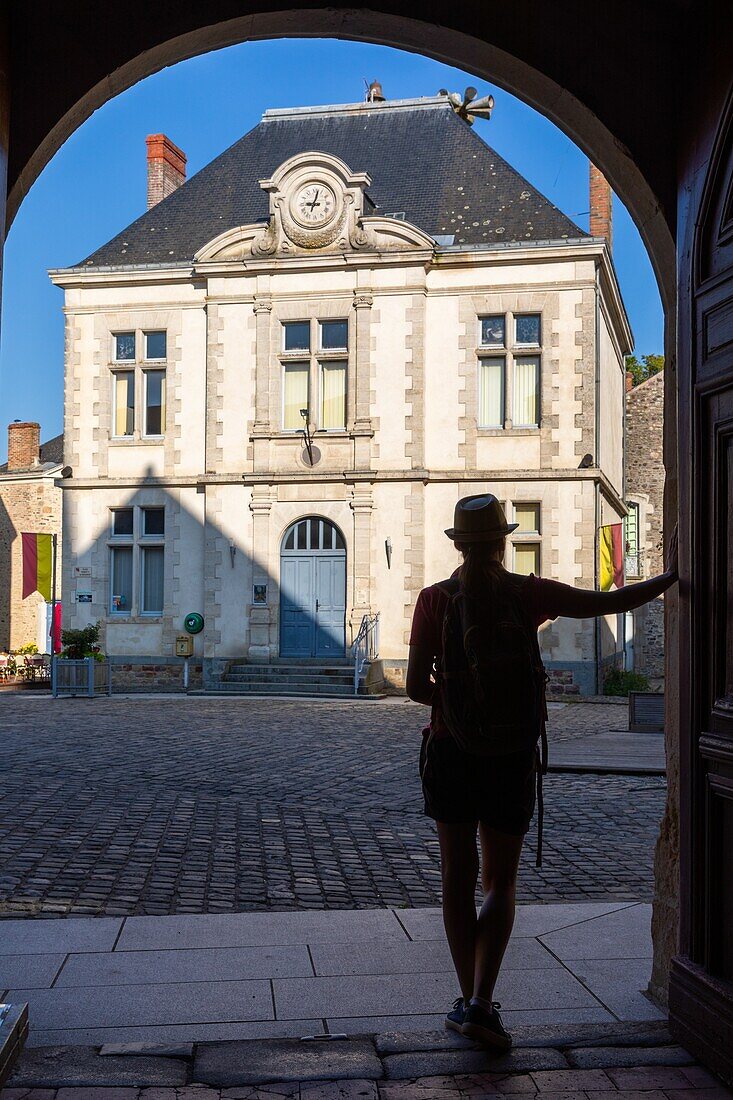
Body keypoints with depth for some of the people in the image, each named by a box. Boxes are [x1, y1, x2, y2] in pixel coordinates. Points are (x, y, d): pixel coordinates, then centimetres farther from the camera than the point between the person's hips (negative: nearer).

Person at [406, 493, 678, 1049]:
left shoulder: (435, 600, -6)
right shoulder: (528, 594, -7)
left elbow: (416, 685, -8)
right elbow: (611, 602, -6)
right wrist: (670, 576, 6)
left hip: (451, 750, 1)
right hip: (512, 754, -1)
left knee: (457, 879, 12)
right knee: (500, 883, 8)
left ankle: (469, 1001, 18)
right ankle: (481, 1003, -5)